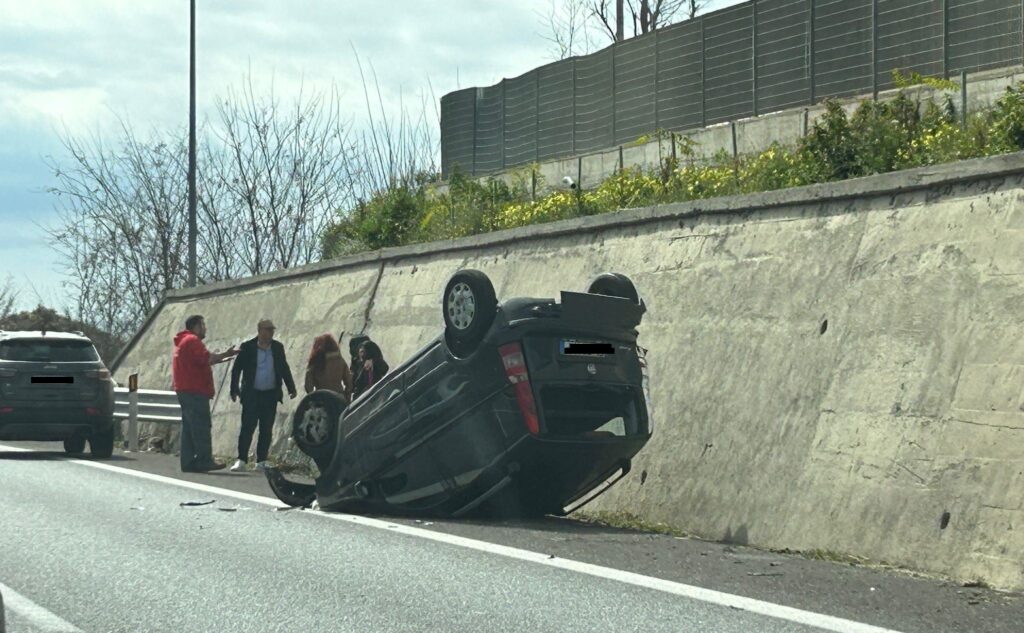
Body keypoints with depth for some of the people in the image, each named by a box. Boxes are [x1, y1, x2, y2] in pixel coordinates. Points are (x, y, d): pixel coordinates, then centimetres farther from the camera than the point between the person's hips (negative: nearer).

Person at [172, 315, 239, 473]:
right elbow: (206, 357, -22)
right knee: (201, 427, -11)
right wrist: (225, 354, -10)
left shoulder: (183, 341, 23)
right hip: (195, 392, -11)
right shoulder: (192, 340, -10)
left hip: (185, 391, 11)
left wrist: (220, 358, 19)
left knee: (189, 427, 9)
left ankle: (188, 462, 8)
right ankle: (204, 460, -14)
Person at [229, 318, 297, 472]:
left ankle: (261, 461, 10)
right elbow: (236, 369, -2)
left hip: (270, 395, 3)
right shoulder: (247, 347, -4)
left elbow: (285, 369, 13)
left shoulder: (278, 348, 6)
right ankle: (241, 460, -3)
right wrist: (234, 390, -8)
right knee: (247, 428, -6)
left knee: (266, 430, 4)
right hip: (251, 394, -3)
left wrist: (291, 388, 8)